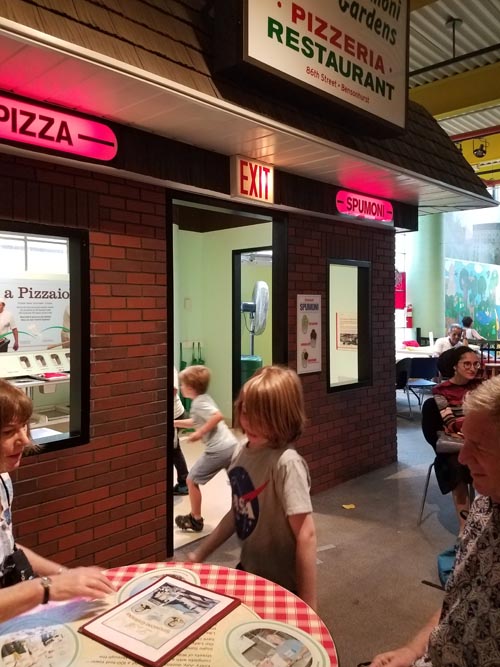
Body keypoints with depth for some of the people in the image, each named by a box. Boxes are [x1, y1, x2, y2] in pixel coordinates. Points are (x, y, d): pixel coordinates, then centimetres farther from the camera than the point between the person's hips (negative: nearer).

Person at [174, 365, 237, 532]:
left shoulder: (198, 403, -10)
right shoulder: (204, 398, 17)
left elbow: (218, 416, -26)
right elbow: (196, 422, 29)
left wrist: (199, 434, -18)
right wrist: (175, 422, 28)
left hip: (217, 450, -9)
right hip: (231, 445, 9)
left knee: (192, 480, 8)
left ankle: (195, 519, 20)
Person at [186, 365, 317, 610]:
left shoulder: (286, 463, -26)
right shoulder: (242, 451, -4)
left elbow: (306, 534, -24)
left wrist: (308, 605, -22)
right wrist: (200, 554, 10)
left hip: (281, 585, -7)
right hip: (248, 571, 7)